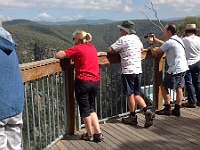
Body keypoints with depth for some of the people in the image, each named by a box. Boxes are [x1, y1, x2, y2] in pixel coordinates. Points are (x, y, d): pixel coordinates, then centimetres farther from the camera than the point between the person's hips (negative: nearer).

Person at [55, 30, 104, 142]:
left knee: (84, 109, 9)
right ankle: (98, 133, 14)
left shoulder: (77, 48, -6)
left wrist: (67, 54, 8)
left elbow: (58, 55, -11)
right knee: (91, 108, 19)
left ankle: (90, 135, 20)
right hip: (95, 81, 6)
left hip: (82, 81, -6)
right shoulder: (92, 47, 12)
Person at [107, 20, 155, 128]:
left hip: (128, 71, -7)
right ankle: (147, 111, -1)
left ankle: (133, 117, 16)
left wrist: (118, 50, 9)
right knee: (136, 94, 15)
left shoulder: (123, 39, -9)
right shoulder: (136, 38, 12)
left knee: (130, 94, 5)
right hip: (138, 70, 7)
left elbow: (109, 50, -11)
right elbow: (141, 47, 33)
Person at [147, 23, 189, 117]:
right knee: (179, 88, 10)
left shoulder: (169, 42, -17)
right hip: (182, 68, 9)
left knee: (164, 87, 1)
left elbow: (154, 52, -13)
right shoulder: (177, 39, 12)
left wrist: (150, 43, 2)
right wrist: (155, 39, 21)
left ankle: (167, 109, 5)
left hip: (175, 69, -9)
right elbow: (164, 45, 29)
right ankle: (177, 110, 15)